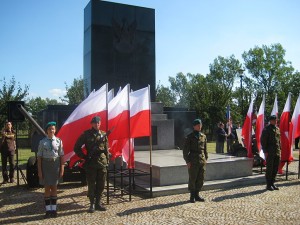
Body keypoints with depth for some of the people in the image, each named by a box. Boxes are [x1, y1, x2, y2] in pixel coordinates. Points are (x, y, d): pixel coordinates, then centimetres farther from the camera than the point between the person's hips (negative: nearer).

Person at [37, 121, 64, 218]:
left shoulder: (59, 141, -3)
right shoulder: (42, 142, -4)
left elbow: (61, 156, -1)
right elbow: (39, 157, -3)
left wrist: (62, 169, -4)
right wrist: (39, 170, -6)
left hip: (56, 165, 1)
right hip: (46, 165, 0)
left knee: (54, 187, 10)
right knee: (47, 188, 6)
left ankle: (54, 209, 20)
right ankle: (48, 210, 15)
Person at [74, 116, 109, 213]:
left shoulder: (103, 134, 8)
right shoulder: (86, 134, -1)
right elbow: (76, 148, 3)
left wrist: (107, 161, 8)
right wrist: (84, 157, -3)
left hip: (102, 163, 3)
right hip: (90, 164, -3)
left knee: (101, 185, 8)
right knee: (91, 185, 3)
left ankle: (98, 203, 21)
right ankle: (92, 204, 15)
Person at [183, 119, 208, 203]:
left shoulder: (203, 136, 11)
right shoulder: (189, 137, -3)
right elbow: (185, 150, -4)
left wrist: (205, 158, 12)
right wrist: (187, 161, -9)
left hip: (202, 161, 5)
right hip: (193, 161, -5)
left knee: (201, 179, 8)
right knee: (192, 179, 1)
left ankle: (197, 195, 22)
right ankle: (192, 196, 14)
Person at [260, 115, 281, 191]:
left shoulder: (277, 129, 13)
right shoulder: (266, 129, -7)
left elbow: (279, 140, 20)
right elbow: (263, 141, -10)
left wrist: (279, 150, 13)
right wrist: (265, 151, -14)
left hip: (277, 152, 7)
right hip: (270, 153, -7)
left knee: (276, 168, 10)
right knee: (269, 169, -1)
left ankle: (272, 183, 22)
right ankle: (268, 185, 8)